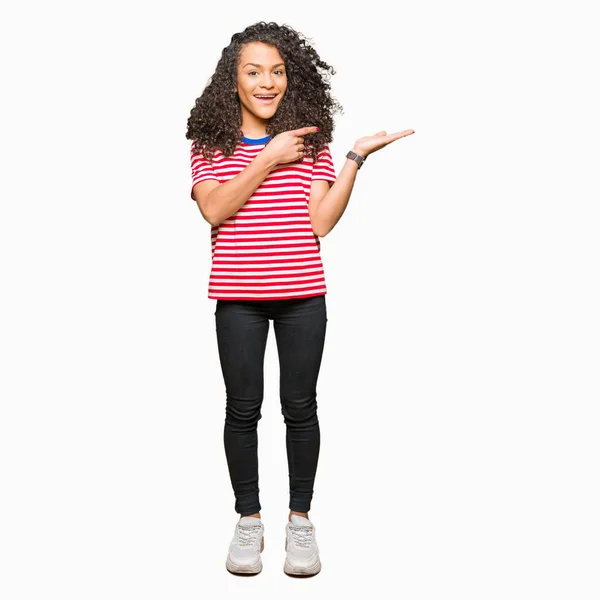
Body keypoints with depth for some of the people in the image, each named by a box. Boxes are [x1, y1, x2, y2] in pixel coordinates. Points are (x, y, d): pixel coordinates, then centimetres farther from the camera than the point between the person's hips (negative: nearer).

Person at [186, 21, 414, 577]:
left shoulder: (311, 141, 5)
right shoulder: (210, 144, 3)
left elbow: (322, 222, -5)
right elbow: (214, 210, -13)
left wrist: (356, 157, -11)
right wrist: (270, 159, -14)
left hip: (302, 296, 1)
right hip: (238, 297, 0)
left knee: (300, 407, 7)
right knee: (242, 408, 7)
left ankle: (300, 519, 23)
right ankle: (248, 519, 24)